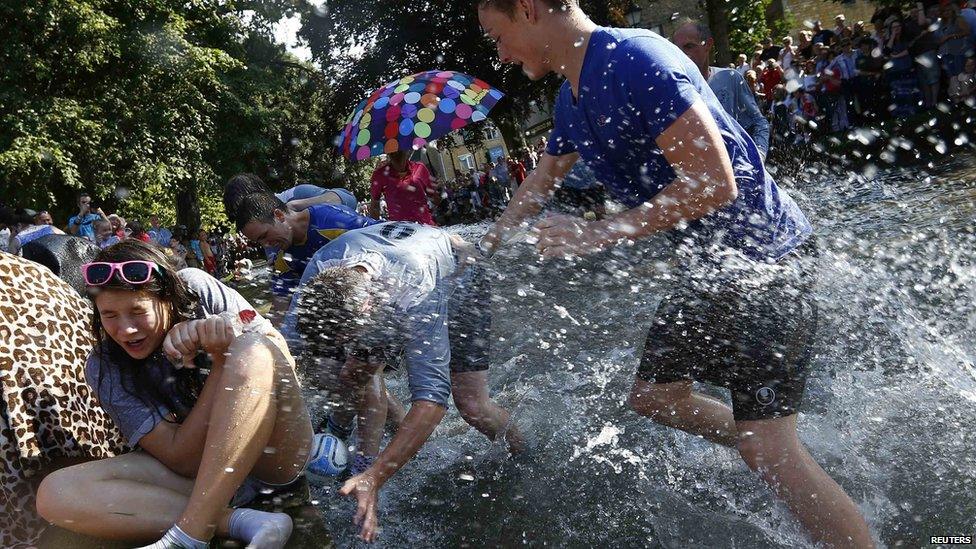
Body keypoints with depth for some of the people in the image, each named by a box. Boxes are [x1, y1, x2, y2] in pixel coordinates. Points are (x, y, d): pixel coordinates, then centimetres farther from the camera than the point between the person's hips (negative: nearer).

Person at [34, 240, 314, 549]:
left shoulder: (196, 289, -8)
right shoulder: (103, 370, -8)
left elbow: (283, 359, -9)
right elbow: (185, 458, -16)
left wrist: (233, 334, -29)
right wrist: (221, 360, -23)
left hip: (277, 455, -1)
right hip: (201, 474, 1)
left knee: (254, 350, -30)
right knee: (55, 493, -19)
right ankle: (241, 521, -31)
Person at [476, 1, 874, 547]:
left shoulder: (635, 59, -23)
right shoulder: (574, 96, 8)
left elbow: (713, 183, -28)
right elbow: (540, 183, 26)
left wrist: (593, 236, -22)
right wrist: (485, 245, 35)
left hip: (765, 256, -10)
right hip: (711, 267, 10)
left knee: (767, 445, -12)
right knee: (655, 394, 17)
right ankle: (775, 463, 31)